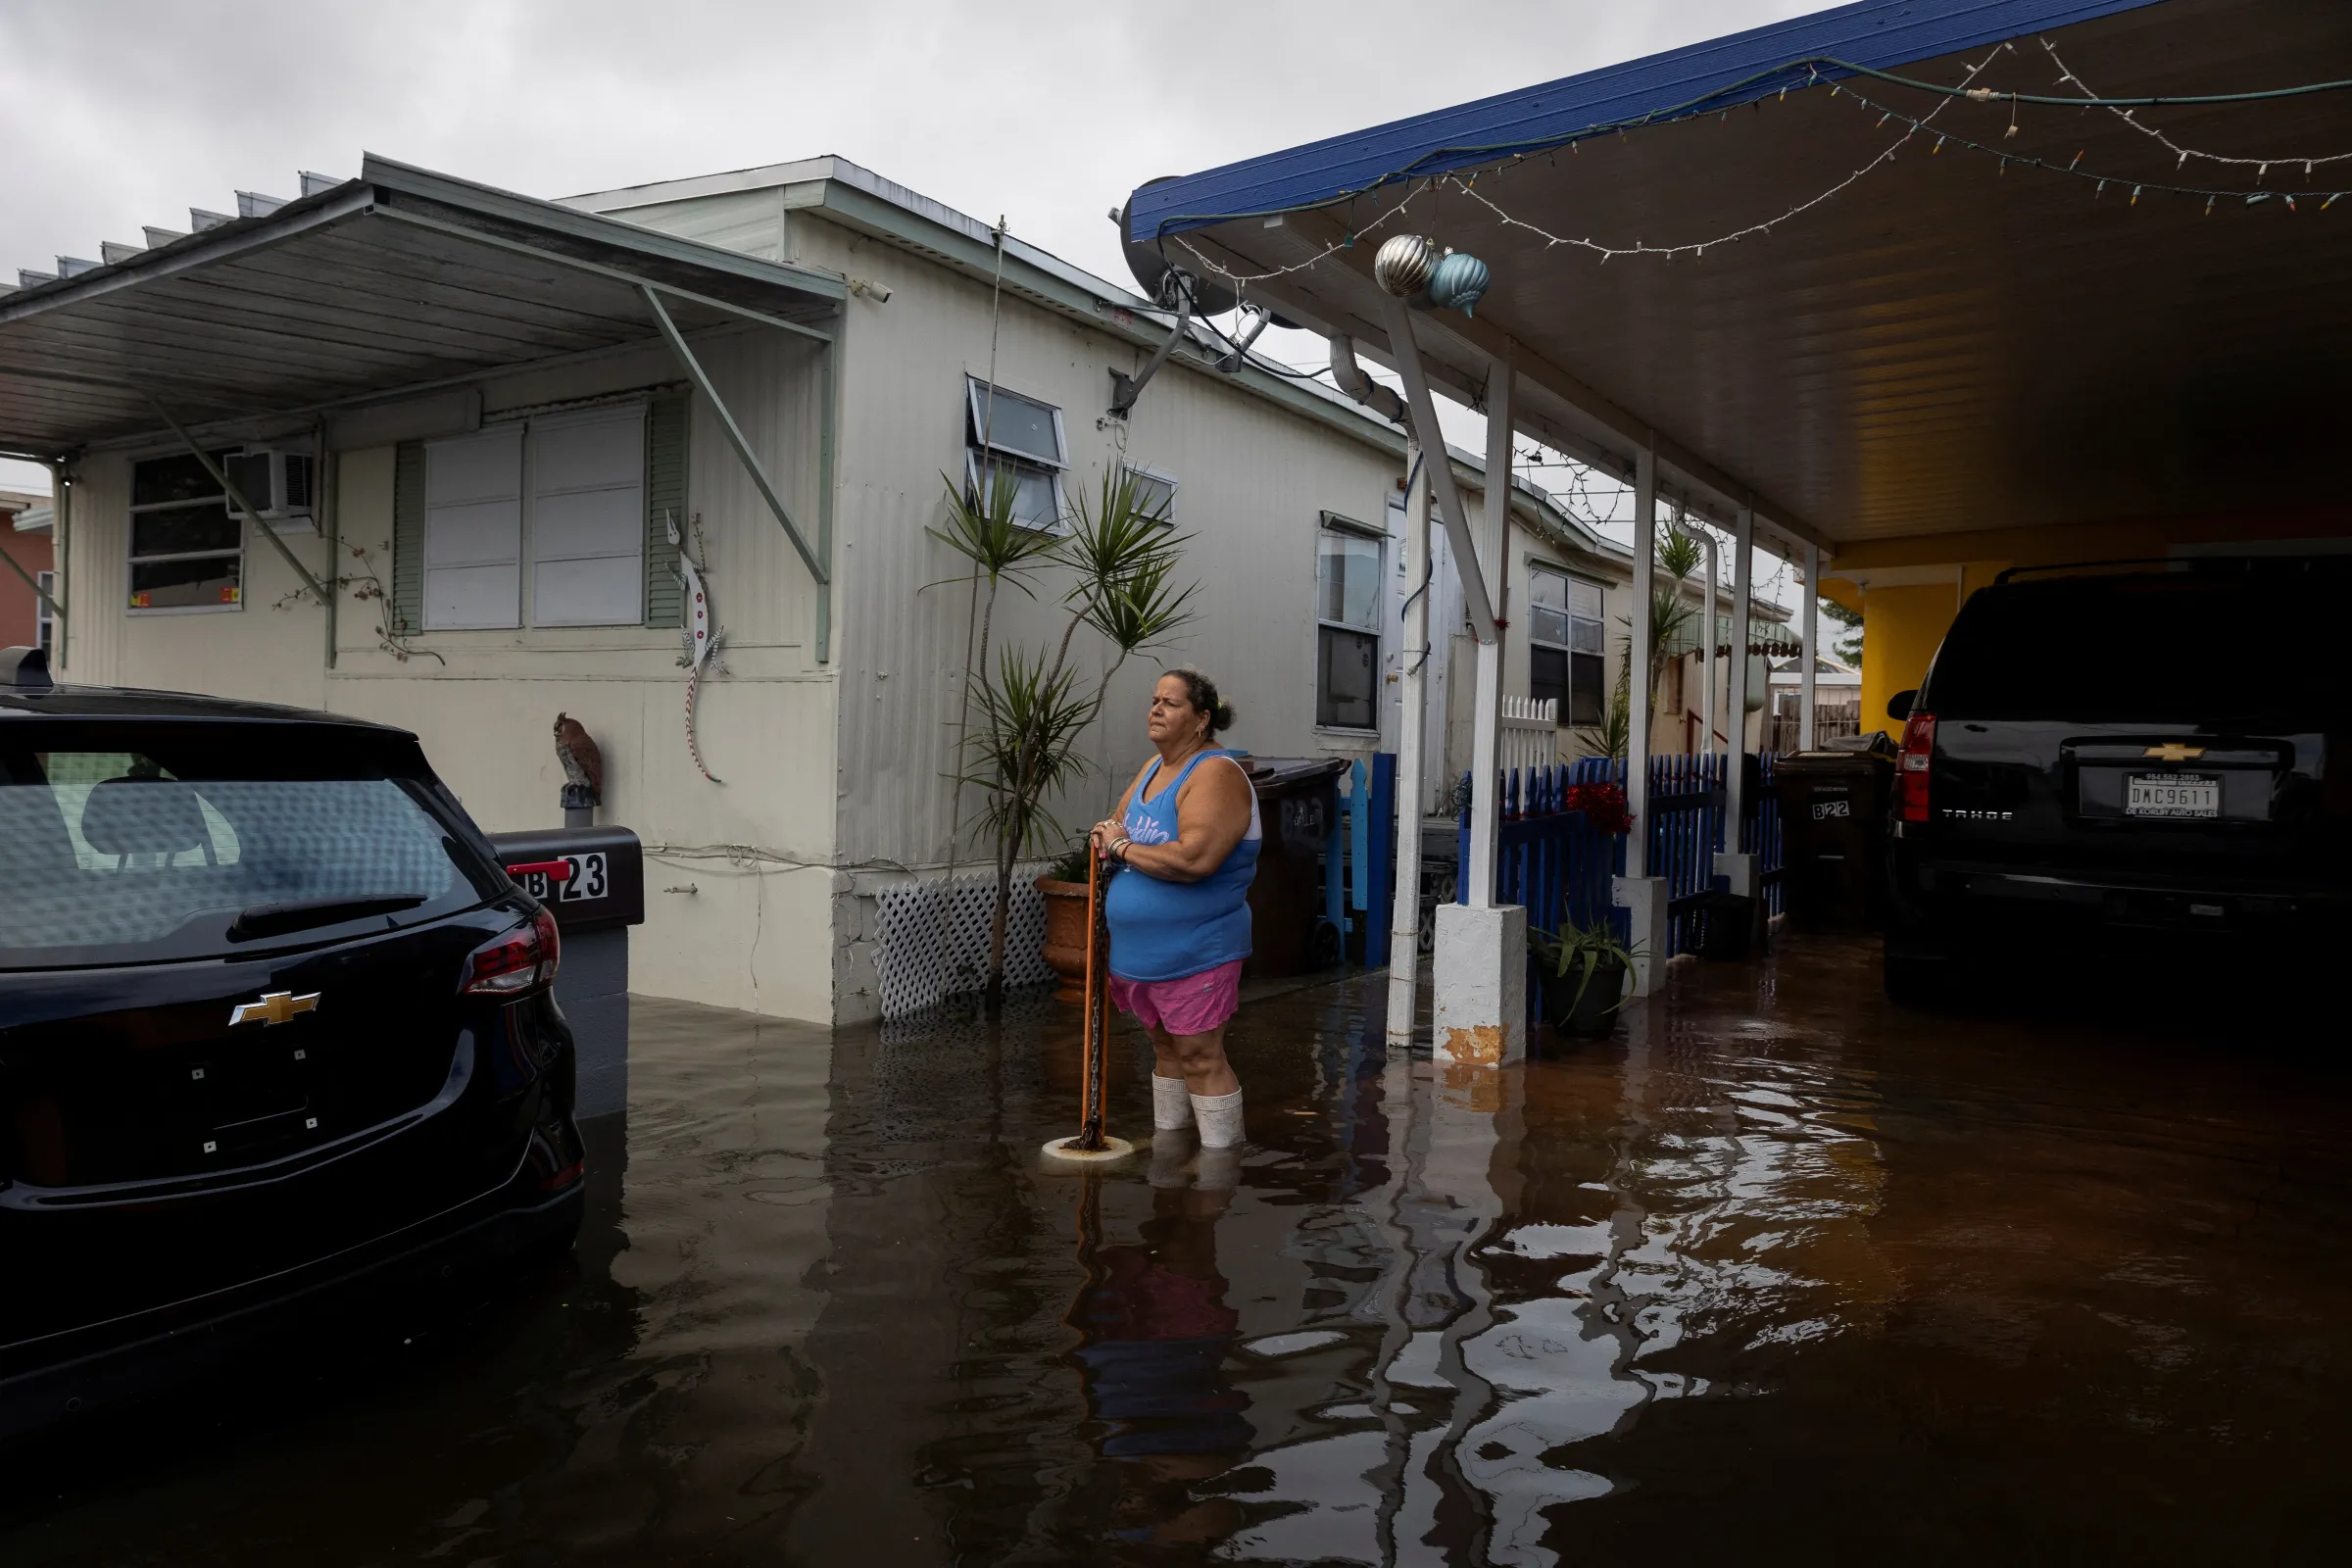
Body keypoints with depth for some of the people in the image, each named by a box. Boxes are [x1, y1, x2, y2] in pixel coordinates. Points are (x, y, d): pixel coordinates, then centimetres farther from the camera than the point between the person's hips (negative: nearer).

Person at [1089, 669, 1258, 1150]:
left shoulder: (1216, 774, -17)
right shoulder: (1154, 766, 11)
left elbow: (1194, 859, -30)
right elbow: (1118, 820, 23)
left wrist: (1122, 847, -16)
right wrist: (1108, 835, -3)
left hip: (1195, 950, -8)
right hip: (1140, 948, 8)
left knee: (1200, 1058, -2)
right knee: (1166, 1049, 19)